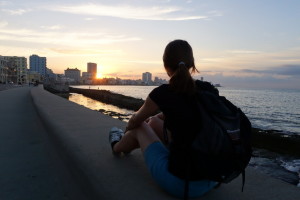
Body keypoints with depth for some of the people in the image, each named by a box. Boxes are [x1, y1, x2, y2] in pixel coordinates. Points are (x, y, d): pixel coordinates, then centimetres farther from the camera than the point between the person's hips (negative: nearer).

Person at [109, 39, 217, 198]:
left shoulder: (162, 93, -16)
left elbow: (135, 121, 4)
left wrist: (127, 129, 28)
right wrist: (155, 117, 33)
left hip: (180, 183, -6)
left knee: (139, 127, 16)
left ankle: (117, 147, 49)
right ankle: (128, 144, 51)